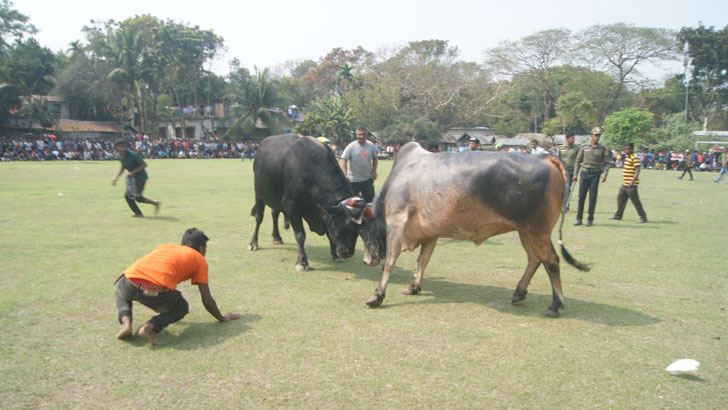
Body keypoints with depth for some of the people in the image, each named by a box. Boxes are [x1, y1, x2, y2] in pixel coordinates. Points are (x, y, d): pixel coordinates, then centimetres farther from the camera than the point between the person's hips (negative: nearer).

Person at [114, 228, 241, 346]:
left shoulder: (163, 247, 35)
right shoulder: (199, 259, 21)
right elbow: (207, 301, 19)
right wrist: (221, 318, 38)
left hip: (130, 282, 4)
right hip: (157, 291, -4)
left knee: (121, 291, 41)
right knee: (182, 308, 29)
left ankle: (126, 321, 12)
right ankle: (151, 326, 1)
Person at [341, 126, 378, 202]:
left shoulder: (371, 146, 0)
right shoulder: (351, 147, -12)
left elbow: (375, 158, 14)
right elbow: (344, 160, -15)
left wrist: (374, 171, 3)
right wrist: (345, 175, -28)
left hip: (368, 179, 4)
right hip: (354, 180, -4)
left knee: (370, 200, 10)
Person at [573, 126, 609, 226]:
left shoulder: (602, 149, 5)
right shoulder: (584, 148, 7)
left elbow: (606, 162, 3)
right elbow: (578, 161, 9)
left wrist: (605, 174, -12)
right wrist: (575, 174, 2)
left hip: (595, 174, -1)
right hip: (585, 173, 1)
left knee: (593, 197, 0)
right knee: (581, 196, 0)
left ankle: (590, 219, 7)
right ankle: (579, 218, 6)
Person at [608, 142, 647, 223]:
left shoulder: (634, 158, -13)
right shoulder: (627, 157, 15)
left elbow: (637, 170, -20)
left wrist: (633, 181, -27)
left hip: (631, 185, -9)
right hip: (625, 183, 9)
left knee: (635, 201, -3)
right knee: (620, 199, 13)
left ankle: (643, 217, 6)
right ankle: (618, 216, 22)